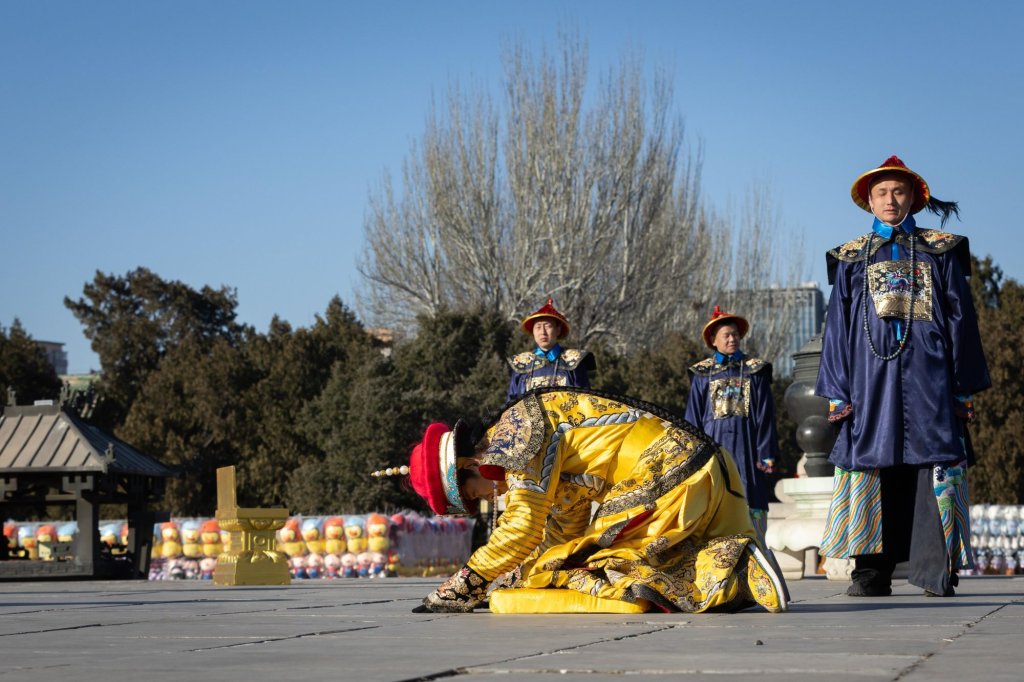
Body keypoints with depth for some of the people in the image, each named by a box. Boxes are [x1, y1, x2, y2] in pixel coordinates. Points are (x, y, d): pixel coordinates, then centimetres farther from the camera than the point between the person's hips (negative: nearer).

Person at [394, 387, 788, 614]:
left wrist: (463, 587, -8)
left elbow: (523, 529, -14)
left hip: (665, 475, -10)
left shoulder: (516, 429, -8)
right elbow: (566, 530, 24)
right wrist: (513, 581, 17)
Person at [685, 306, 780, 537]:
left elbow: (765, 415, 7)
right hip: (713, 446, 0)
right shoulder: (702, 375, 11)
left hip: (746, 447, 0)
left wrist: (767, 453, 0)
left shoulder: (755, 371, 10)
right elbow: (693, 418, 12)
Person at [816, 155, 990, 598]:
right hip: (871, 380, 1)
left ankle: (937, 572, -8)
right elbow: (837, 326, 12)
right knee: (872, 467, -3)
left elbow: (961, 317, 9)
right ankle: (872, 573, -1)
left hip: (929, 378, -1)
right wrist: (837, 390, 2)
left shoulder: (940, 252, 12)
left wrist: (965, 386, 2)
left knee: (934, 468, -8)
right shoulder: (852, 259, 15)